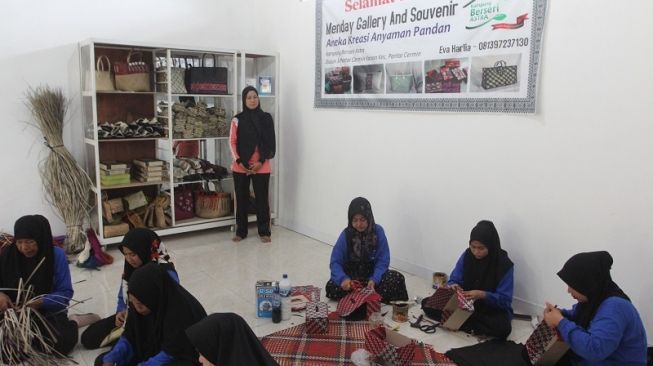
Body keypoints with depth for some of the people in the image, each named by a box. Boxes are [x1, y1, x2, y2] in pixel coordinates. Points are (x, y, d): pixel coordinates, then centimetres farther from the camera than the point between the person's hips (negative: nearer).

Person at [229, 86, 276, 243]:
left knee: (261, 199, 3)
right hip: (240, 166, 1)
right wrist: (239, 161, -8)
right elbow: (232, 142, 3)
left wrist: (261, 162, -8)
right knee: (241, 199, 8)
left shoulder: (266, 118, 1)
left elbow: (270, 143, 0)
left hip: (261, 167, -1)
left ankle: (264, 231, 14)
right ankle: (241, 231, 19)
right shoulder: (237, 119, 3)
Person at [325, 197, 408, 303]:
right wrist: (343, 278, -34)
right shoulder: (346, 234, -12)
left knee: (398, 278, -26)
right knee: (331, 287, -29)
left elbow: (383, 260, -10)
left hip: (373, 273, 1)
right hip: (351, 275, 0)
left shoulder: (378, 231, -11)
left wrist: (374, 279, -28)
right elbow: (335, 262, -14)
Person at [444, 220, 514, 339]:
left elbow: (505, 299, -18)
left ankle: (461, 323, -18)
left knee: (503, 328, -36)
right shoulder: (466, 256, -7)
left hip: (493, 309, -3)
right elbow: (454, 280, -3)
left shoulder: (504, 264, -18)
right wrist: (453, 286, -27)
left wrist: (483, 295, -35)